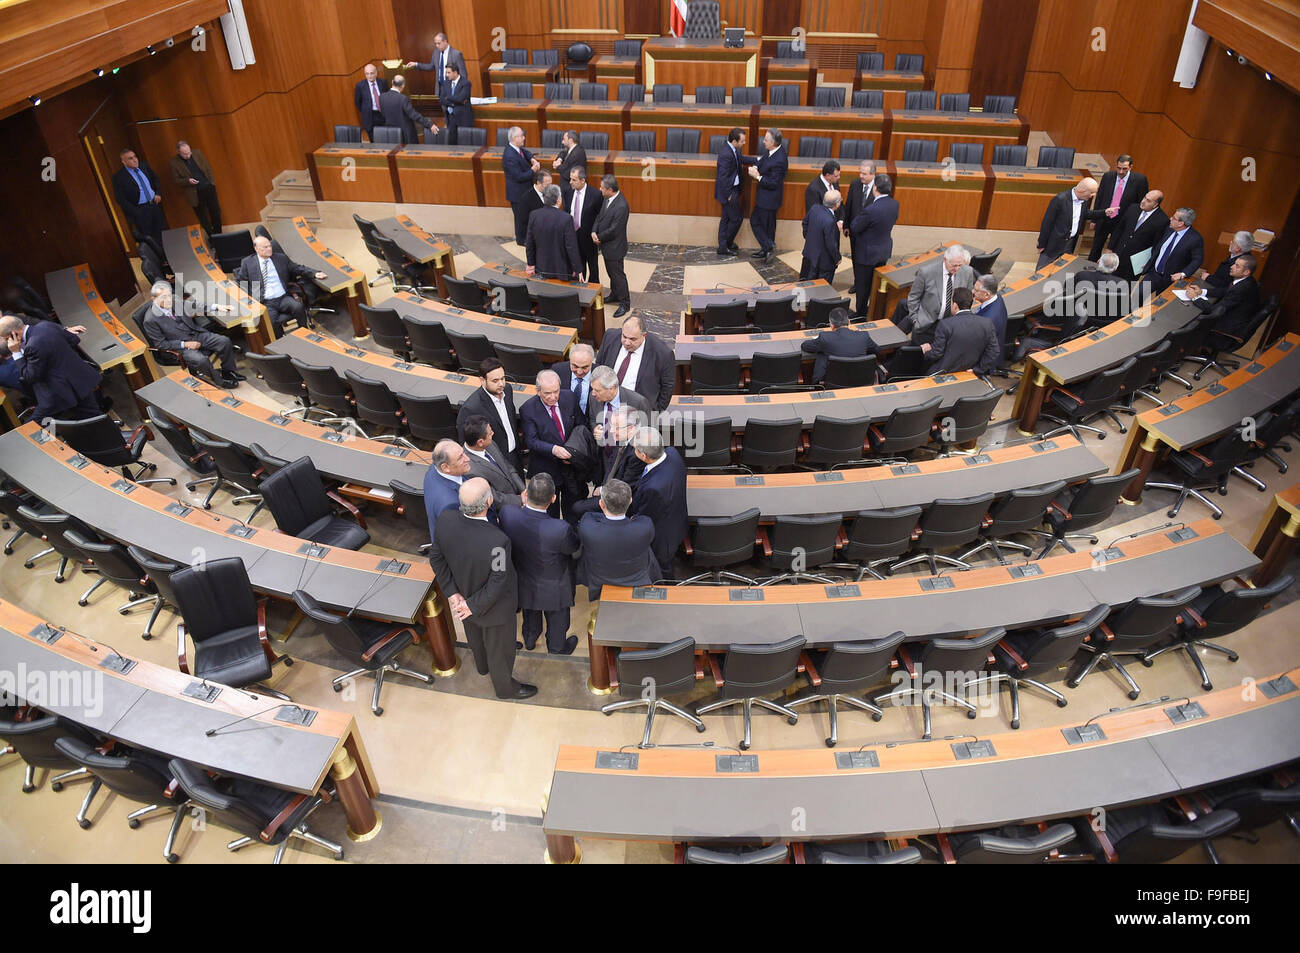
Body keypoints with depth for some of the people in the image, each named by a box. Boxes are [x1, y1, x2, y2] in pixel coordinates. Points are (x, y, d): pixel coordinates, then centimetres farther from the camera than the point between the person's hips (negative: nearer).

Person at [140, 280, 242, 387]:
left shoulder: (174, 300, -2)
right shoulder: (150, 321, -16)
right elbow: (161, 344, -12)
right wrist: (185, 344, -19)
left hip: (196, 333, 6)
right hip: (180, 346, -6)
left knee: (225, 341, -12)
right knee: (201, 360, -32)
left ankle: (228, 373, 7)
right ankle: (219, 381, -6)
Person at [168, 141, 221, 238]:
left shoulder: (197, 153, -2)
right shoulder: (173, 163, -10)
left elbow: (208, 168, 7)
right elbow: (175, 180, -4)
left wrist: (212, 182, 1)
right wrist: (188, 181, -21)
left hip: (209, 189, 3)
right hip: (195, 194, -2)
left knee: (216, 213, 11)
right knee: (203, 218, 6)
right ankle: (212, 237, 20)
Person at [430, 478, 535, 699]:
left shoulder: (445, 520, -28)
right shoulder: (497, 542, -44)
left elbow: (436, 557, -11)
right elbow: (498, 583, -30)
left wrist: (451, 592, -5)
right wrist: (473, 605, -14)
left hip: (463, 594, 6)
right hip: (493, 607, -6)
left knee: (475, 636, 36)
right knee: (500, 648, 25)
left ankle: (482, 666, 67)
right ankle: (505, 687, 53)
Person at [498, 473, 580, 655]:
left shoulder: (507, 514, -33)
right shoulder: (560, 530, -43)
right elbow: (574, 546, -19)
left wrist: (524, 504, -10)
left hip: (523, 583, 3)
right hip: (553, 589, -3)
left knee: (530, 613, 36)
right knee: (557, 621, 30)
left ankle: (529, 640, 64)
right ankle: (557, 649, 57)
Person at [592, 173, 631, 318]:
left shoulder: (621, 206, -30)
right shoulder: (607, 198, -2)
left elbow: (613, 230, -26)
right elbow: (599, 215, 7)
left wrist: (599, 237, -13)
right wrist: (594, 232, -9)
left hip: (615, 247, -9)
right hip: (606, 245, 9)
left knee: (618, 274, 4)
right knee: (611, 272, 25)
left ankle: (625, 303, 18)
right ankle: (614, 294, 45)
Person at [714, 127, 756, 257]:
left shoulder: (732, 149, 2)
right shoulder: (726, 154, -28)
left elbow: (741, 158, 21)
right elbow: (723, 177, -27)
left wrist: (757, 160, 13)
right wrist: (728, 195, -21)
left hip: (732, 189, 10)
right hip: (729, 191, -10)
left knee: (726, 219, 17)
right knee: (735, 219, 3)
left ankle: (723, 247, 26)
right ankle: (725, 245, 16)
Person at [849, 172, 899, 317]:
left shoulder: (871, 210, -32)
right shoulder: (895, 204, -9)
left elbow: (854, 228, -20)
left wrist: (859, 215, -2)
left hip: (867, 253, -7)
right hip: (884, 251, 7)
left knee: (863, 285, 11)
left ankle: (861, 313, 26)